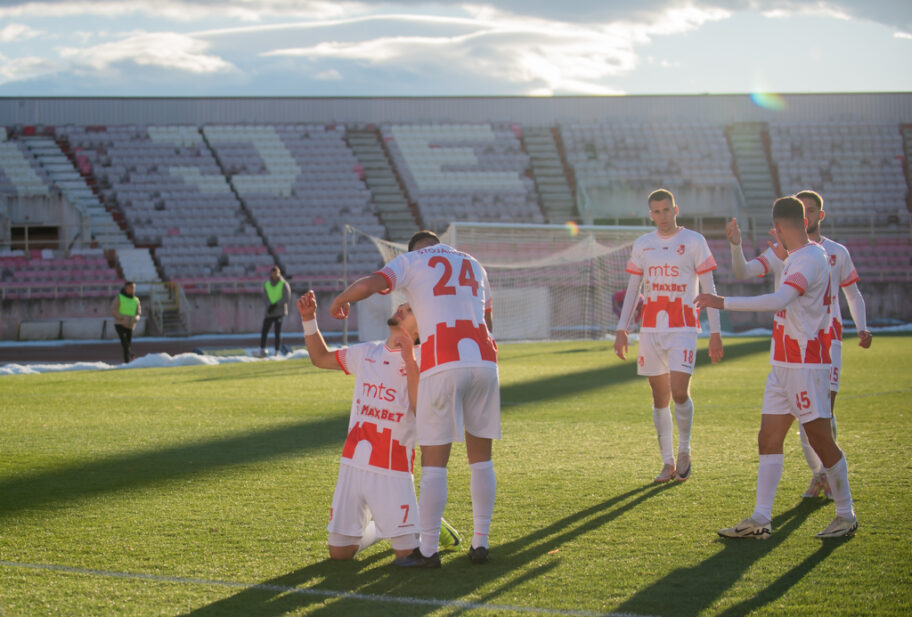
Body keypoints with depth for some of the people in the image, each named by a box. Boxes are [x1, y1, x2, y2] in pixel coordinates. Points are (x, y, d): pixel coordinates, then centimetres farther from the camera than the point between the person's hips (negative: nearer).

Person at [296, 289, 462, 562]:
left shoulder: (419, 363, -7)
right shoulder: (366, 353, 10)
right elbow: (320, 358, 24)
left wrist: (409, 361, -24)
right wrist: (308, 319, 11)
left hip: (393, 471, -5)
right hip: (353, 467, 5)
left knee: (409, 552, -7)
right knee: (339, 552, 5)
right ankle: (378, 528, 33)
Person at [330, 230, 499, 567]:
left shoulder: (412, 260, 12)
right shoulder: (473, 264, 27)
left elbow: (369, 284, -6)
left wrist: (340, 300, 14)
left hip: (442, 366, -4)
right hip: (485, 362, 4)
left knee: (434, 461, 0)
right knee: (481, 458, 14)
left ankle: (428, 550, 2)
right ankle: (480, 543, 14)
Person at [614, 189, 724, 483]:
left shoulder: (694, 241, 0)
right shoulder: (642, 245, 10)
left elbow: (709, 289, 0)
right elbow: (632, 289, 14)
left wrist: (715, 332, -6)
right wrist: (622, 329, 6)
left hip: (683, 329, -4)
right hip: (650, 329, 4)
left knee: (679, 392, -16)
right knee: (659, 397, 5)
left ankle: (684, 452, 5)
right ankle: (668, 463, 13)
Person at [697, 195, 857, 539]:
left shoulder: (810, 258, -17)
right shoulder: (796, 258, 14)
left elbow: (779, 301, -32)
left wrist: (724, 303, -33)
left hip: (806, 365, -10)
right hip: (783, 365, 10)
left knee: (821, 440, -3)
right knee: (769, 440, 4)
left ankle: (846, 516, 9)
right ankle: (760, 521, 3)